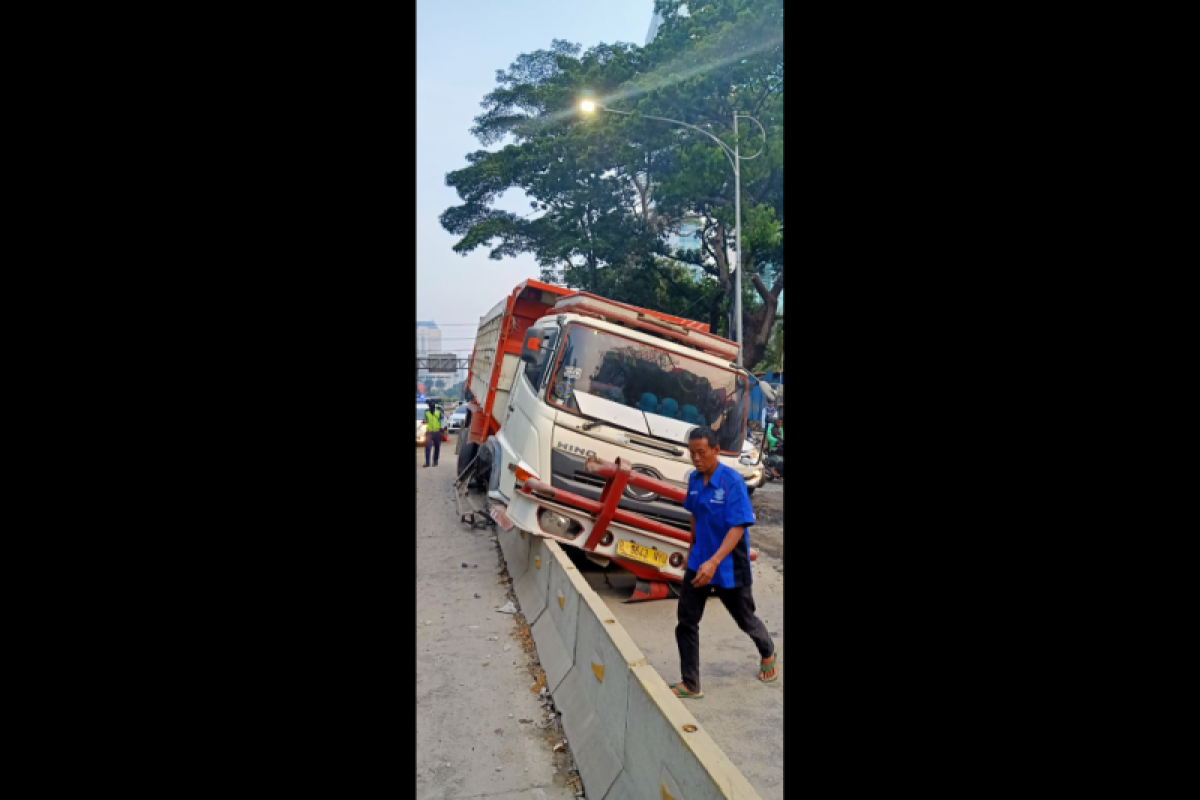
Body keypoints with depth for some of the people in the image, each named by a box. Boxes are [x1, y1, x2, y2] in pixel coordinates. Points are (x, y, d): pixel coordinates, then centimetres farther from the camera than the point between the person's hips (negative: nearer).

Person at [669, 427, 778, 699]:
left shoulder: (732, 481, -22)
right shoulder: (694, 480, -2)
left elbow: (738, 527, -25)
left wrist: (714, 562, -34)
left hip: (729, 567, -5)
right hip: (698, 563, 5)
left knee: (745, 619, 16)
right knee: (686, 623, 2)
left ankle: (768, 654, 48)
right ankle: (690, 685, 15)